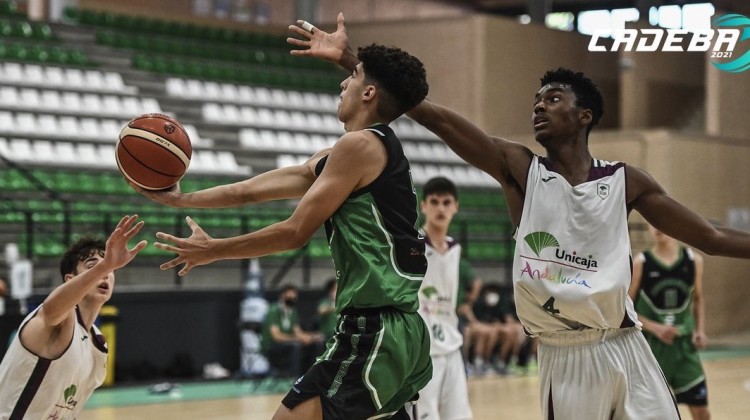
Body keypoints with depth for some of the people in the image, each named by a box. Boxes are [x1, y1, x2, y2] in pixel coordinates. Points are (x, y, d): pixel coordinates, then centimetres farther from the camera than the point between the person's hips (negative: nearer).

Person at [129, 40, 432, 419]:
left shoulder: (360, 145, -9)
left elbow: (295, 232, -10)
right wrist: (178, 198, 21)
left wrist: (213, 250, 0)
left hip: (374, 330, -10)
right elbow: (250, 191, 21)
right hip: (401, 330, 11)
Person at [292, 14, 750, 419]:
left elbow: (711, 237, 9)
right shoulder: (520, 168, 0)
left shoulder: (625, 180, 3)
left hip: (624, 351, 1)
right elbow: (436, 118, -9)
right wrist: (349, 59, -15)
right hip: (563, 359, -1)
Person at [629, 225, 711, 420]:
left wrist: (700, 330, 1)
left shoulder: (693, 260, 0)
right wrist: (655, 328, -18)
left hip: (684, 344, 3)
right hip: (650, 345, -3)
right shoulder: (640, 263, -10)